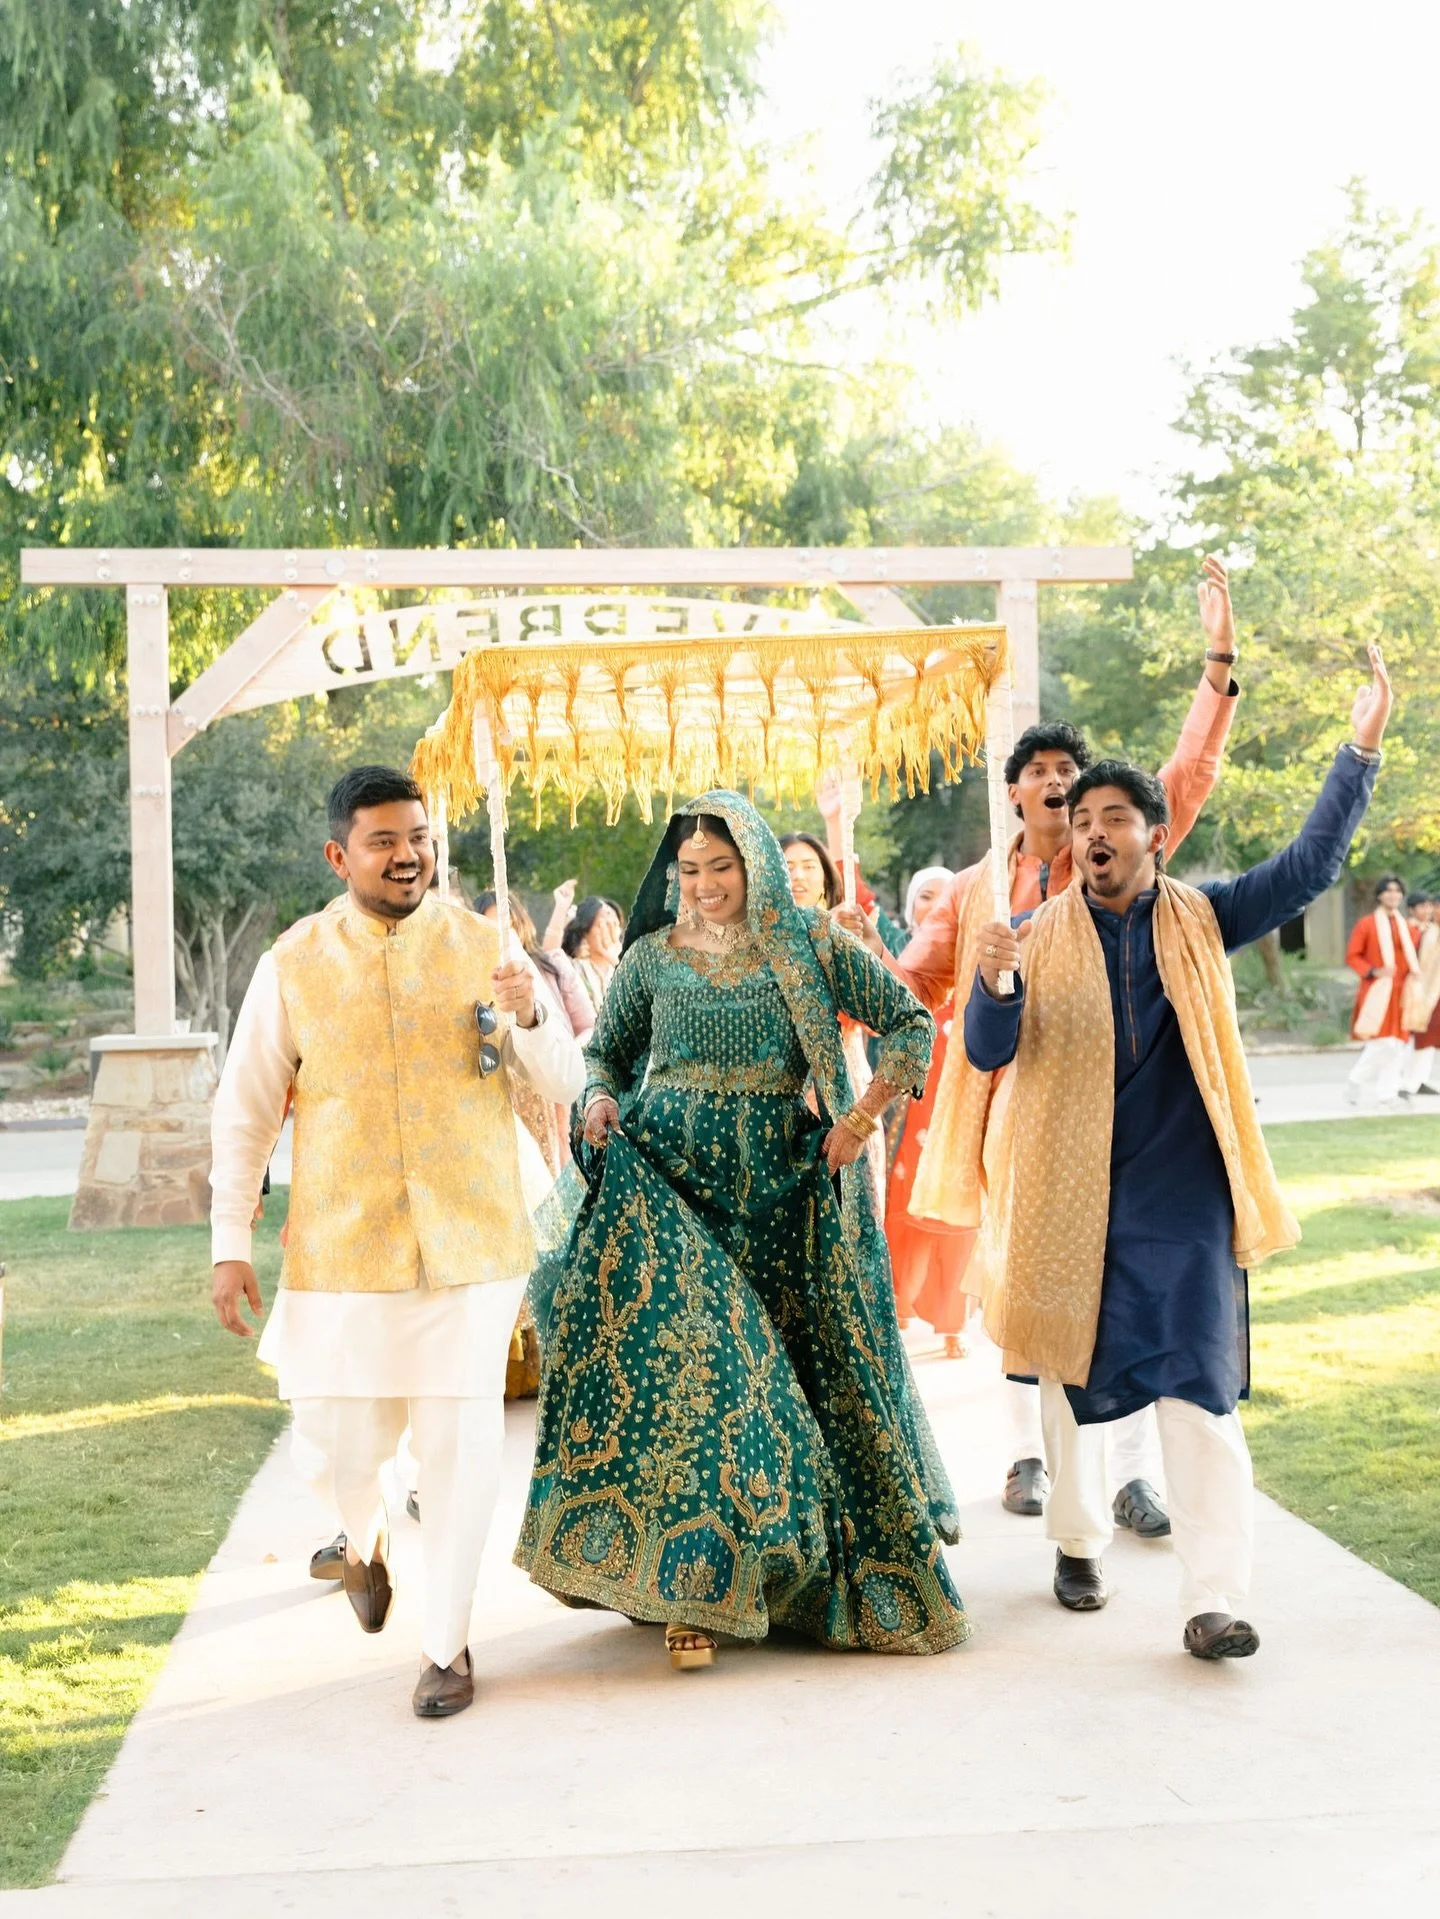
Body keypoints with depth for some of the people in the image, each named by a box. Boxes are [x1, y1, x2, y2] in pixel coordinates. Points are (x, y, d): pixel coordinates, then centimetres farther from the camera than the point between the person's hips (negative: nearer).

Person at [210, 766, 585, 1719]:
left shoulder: (483, 948, 2)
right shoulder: (294, 963, 0)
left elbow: (566, 1084, 2)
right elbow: (245, 1110, 6)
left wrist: (529, 1016, -19)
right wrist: (230, 1241, 2)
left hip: (469, 1244, 0)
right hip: (340, 1248, 0)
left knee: (460, 1444, 2)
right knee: (336, 1444, 3)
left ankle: (446, 1643, 21)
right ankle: (364, 1536, 40)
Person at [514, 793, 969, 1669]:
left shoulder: (809, 942, 1)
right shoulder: (654, 955, 6)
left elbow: (912, 1025, 4)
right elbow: (606, 1050, 16)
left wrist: (862, 1117, -6)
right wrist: (602, 1098, -6)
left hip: (782, 1185, 0)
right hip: (674, 1179, 0)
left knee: (805, 1357, 4)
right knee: (685, 1353, -10)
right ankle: (692, 1583, -4)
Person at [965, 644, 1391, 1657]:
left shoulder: (1201, 920, 4)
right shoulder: (1040, 936, 2)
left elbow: (1309, 867, -2)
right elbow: (988, 1052, -5)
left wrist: (1360, 752, -10)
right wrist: (996, 983, -25)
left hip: (1183, 1196, 0)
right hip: (1071, 1197, 1)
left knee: (1198, 1387, -8)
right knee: (1072, 1374, 12)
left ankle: (1215, 1596, -5)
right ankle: (1079, 1538, 34)